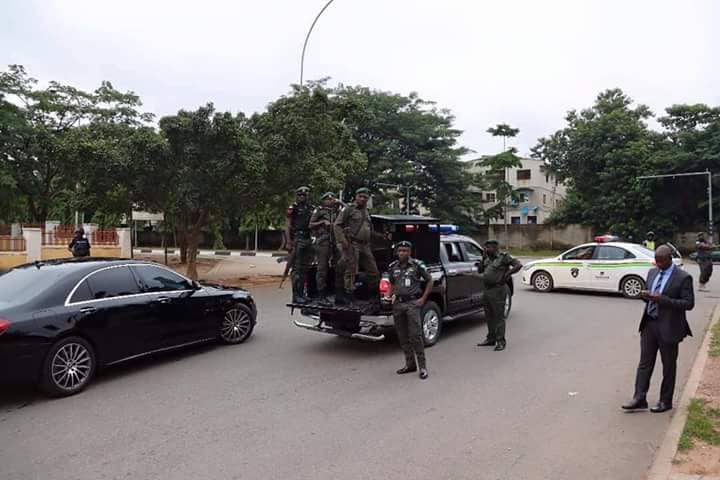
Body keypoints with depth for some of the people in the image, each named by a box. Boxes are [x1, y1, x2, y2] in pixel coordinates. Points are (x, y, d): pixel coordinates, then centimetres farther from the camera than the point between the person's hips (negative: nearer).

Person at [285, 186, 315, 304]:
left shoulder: (310, 208, 17)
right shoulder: (293, 208, 0)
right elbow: (288, 226, -5)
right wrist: (289, 242, -13)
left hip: (308, 241, 7)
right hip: (297, 240, -7)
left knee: (305, 268, 11)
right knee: (296, 269, -8)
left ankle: (301, 293, 19)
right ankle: (296, 295, -6)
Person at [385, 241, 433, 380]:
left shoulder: (417, 265, -4)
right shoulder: (393, 267, 10)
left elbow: (429, 281, 3)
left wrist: (423, 299, -3)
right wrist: (389, 295, 9)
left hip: (412, 302, -5)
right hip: (398, 303, 5)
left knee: (415, 335, -10)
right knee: (402, 336, 9)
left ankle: (422, 366, -2)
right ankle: (410, 364, 21)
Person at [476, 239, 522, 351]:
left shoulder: (503, 257, -6)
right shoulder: (487, 259, 15)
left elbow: (518, 265, -14)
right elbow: (482, 270, 27)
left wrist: (507, 274, -14)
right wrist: (483, 260, 11)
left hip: (498, 291, -8)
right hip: (487, 290, 8)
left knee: (499, 317, -3)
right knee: (489, 316, 14)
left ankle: (501, 341, 4)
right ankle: (491, 339, 24)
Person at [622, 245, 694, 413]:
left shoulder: (683, 278, -10)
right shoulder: (652, 273, 9)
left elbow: (689, 303, -14)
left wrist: (663, 300, -24)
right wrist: (646, 296, -5)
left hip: (668, 327, -5)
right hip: (649, 324, 6)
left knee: (669, 366, 9)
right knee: (645, 363, 5)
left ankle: (665, 402, 22)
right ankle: (639, 399, 8)